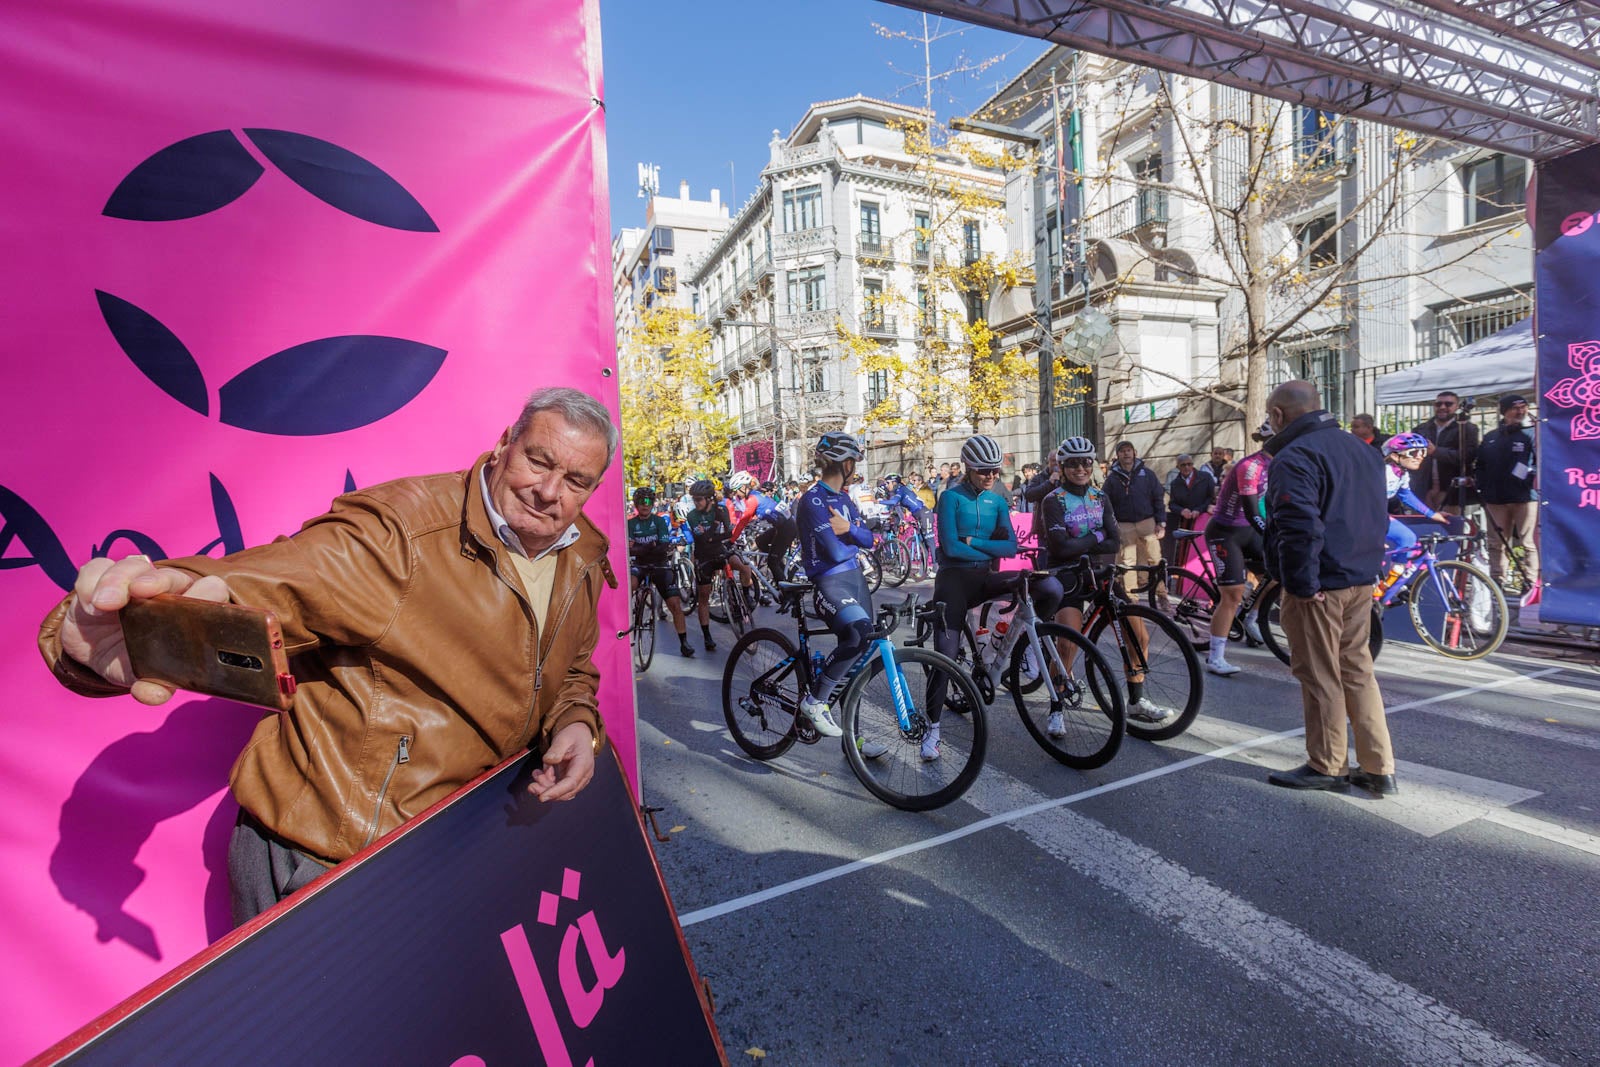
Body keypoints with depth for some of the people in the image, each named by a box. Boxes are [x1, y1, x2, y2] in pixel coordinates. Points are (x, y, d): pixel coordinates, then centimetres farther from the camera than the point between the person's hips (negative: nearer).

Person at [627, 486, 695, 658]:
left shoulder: (660, 521, -1)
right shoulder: (631, 523, 1)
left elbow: (665, 547, -11)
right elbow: (628, 550, -9)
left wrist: (639, 549, -23)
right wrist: (650, 548, -26)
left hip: (660, 565, 0)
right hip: (639, 565, 0)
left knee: (675, 604, -9)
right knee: (628, 585, -35)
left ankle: (684, 643, -1)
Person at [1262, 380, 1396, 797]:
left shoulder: (1293, 456, -17)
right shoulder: (1361, 449, 15)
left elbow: (1300, 527, -26)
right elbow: (1380, 516, 20)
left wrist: (1303, 584, -19)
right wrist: (1367, 563, 22)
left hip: (1318, 589, -9)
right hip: (1361, 581, 9)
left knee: (1319, 677, 2)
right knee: (1357, 670, 16)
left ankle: (1326, 767, 15)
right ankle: (1378, 768, 22)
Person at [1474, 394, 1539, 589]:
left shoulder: (1531, 434, 3)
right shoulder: (1490, 438, 15)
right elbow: (1480, 465, 18)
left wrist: (1531, 481, -15)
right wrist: (1482, 487, 7)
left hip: (1524, 498, -4)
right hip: (1495, 500, 4)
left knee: (1528, 543, -3)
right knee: (1497, 544, 7)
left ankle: (1531, 585, 0)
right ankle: (1496, 582, 13)